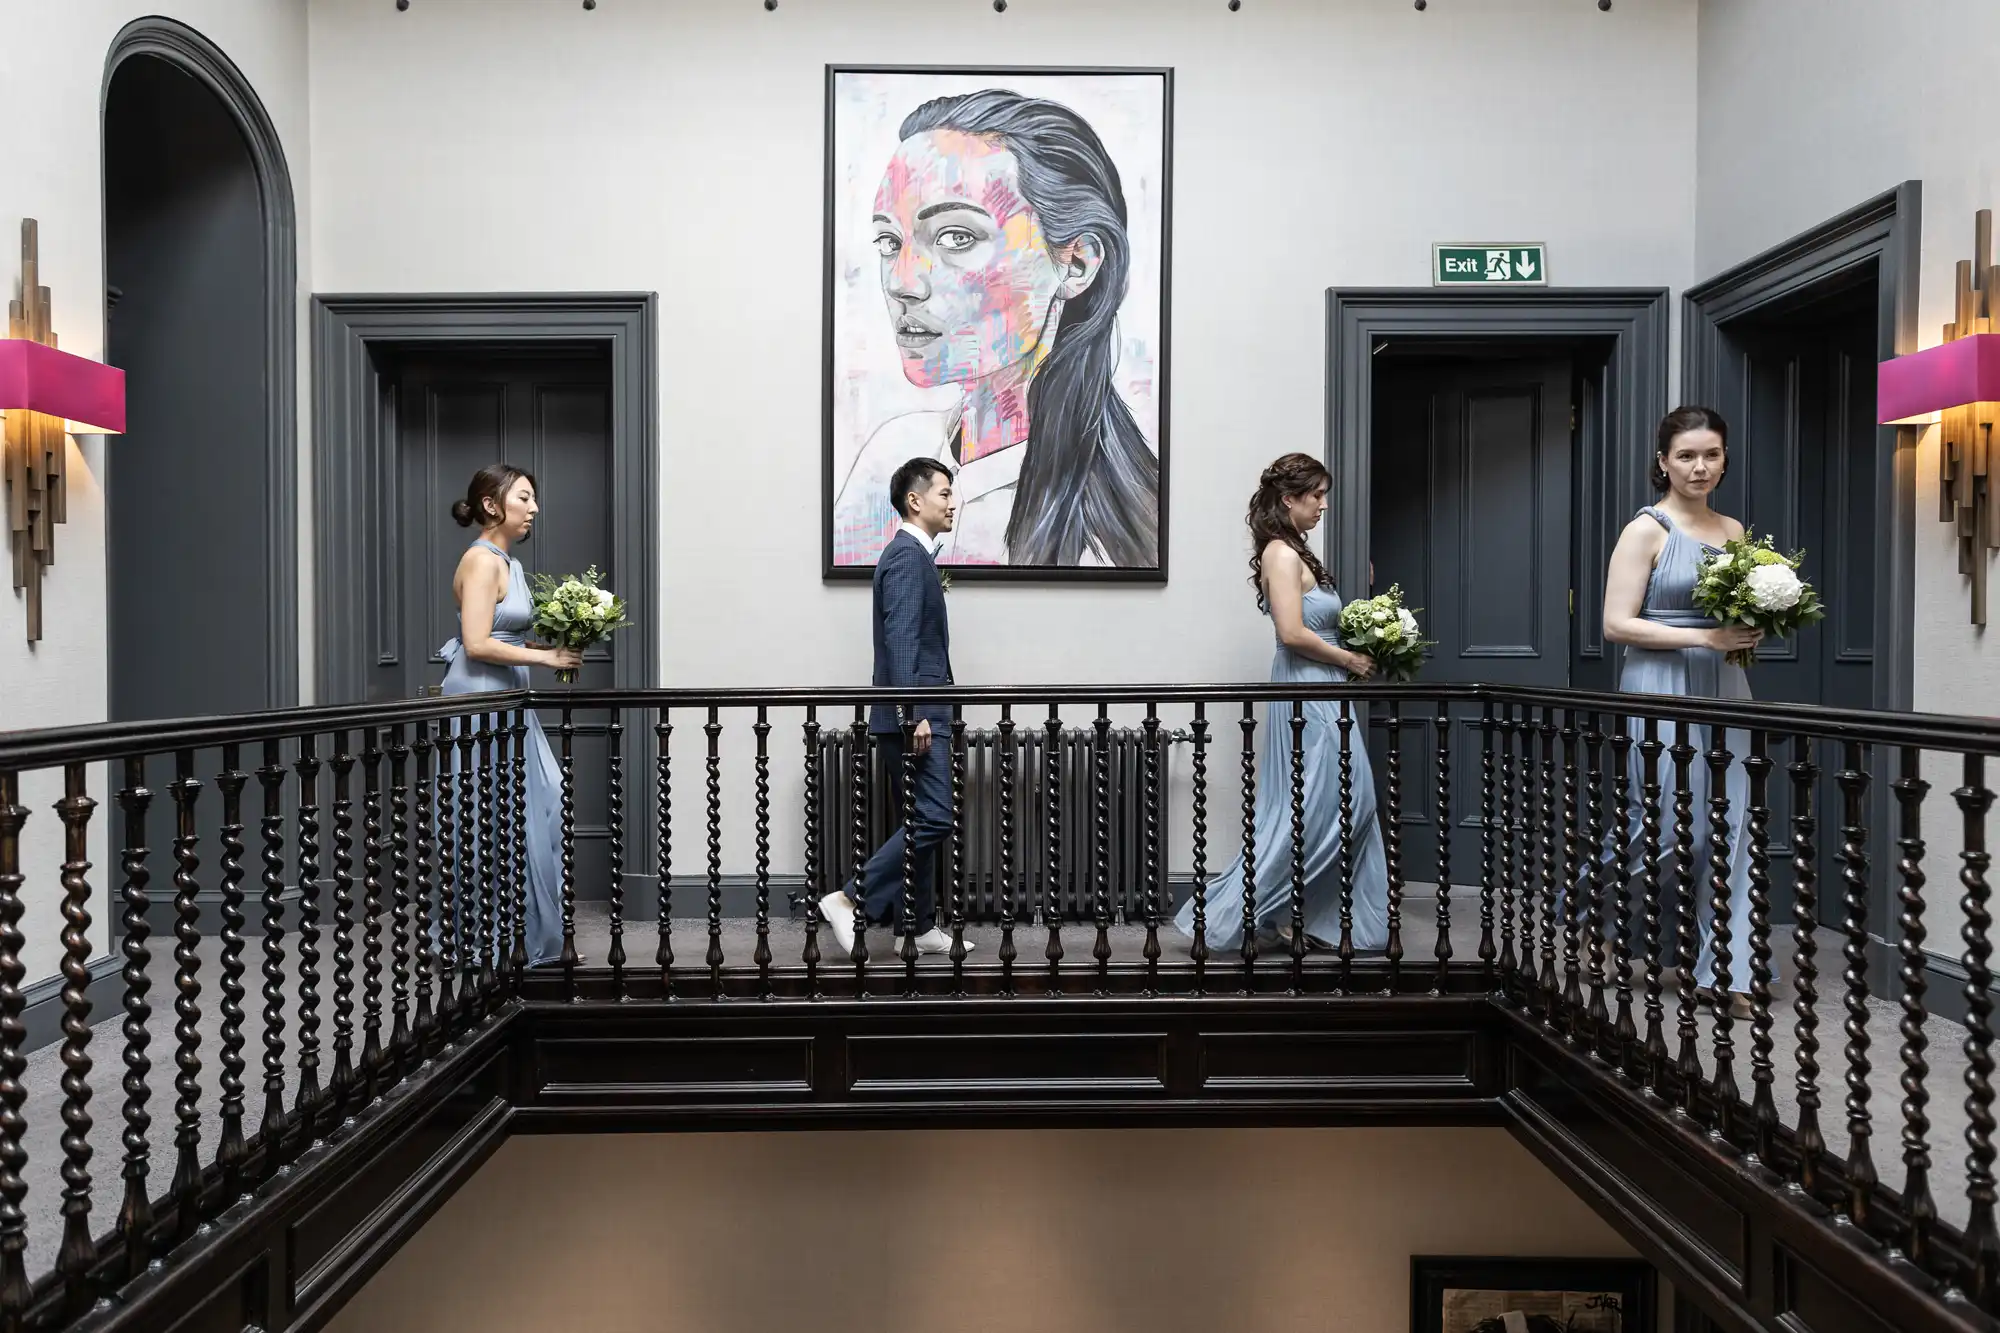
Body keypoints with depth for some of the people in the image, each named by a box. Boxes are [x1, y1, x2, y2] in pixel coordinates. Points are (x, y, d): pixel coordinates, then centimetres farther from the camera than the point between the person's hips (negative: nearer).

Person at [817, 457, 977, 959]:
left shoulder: (913, 555, 19)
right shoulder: (907, 556, -12)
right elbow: (901, 640, -21)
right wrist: (915, 715, -25)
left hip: (920, 715, 10)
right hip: (914, 715, -10)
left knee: (919, 822, 12)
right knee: (933, 818, -11)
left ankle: (918, 927, 18)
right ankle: (851, 900, -7)